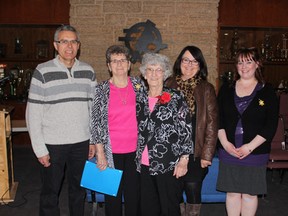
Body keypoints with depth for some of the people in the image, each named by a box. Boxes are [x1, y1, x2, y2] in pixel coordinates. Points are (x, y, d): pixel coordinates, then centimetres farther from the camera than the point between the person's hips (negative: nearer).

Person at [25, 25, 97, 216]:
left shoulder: (88, 71, 3)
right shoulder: (43, 72, -7)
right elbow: (33, 113, -7)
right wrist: (40, 149, -9)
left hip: (82, 142, 3)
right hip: (53, 143, -3)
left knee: (79, 189, 17)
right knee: (50, 192, 11)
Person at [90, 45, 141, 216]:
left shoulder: (138, 85, 3)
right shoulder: (102, 89, -2)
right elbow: (96, 122, -3)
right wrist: (100, 153, -7)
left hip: (135, 150, 1)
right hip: (111, 152, -1)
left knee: (134, 194, 10)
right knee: (113, 195, 9)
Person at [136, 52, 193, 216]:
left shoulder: (176, 98, -4)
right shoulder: (140, 97, 8)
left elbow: (186, 130, -6)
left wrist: (183, 160, -10)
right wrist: (137, 157, 13)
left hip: (168, 165, -4)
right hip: (144, 164, 4)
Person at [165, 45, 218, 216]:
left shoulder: (206, 89, 0)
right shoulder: (169, 85, 3)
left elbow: (212, 124, -2)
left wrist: (207, 154, -7)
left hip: (195, 152, -1)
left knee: (193, 193, 6)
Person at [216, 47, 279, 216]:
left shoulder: (267, 92, 0)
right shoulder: (226, 90, 8)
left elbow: (271, 125, -6)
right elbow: (218, 119, 4)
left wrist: (250, 146, -13)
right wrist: (225, 143, -9)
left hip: (255, 152, -2)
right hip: (229, 151, 2)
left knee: (250, 193, 8)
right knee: (232, 192, 9)